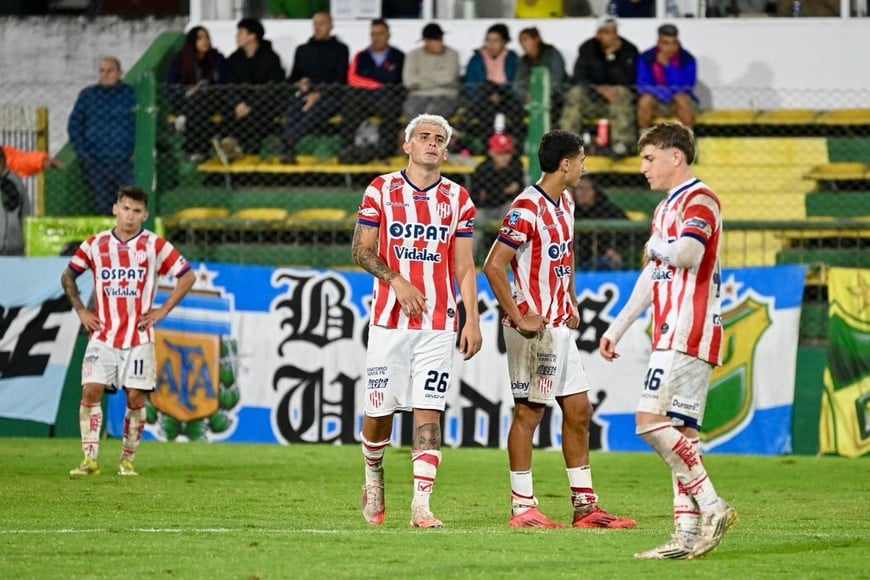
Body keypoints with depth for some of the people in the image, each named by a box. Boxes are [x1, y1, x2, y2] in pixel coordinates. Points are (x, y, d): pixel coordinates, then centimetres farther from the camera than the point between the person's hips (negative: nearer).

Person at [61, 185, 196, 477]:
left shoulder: (155, 245, -3)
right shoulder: (95, 245, 2)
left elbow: (187, 276, 3)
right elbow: (68, 276, 16)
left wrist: (163, 310, -3)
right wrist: (80, 310, 6)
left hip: (139, 337, -1)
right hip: (103, 335, 1)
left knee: (135, 398, -1)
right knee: (91, 391, -10)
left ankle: (127, 460, 11)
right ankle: (90, 459, -5)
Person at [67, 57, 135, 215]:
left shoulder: (131, 95, 6)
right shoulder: (87, 95, 11)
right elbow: (74, 125, 11)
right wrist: (83, 154, 2)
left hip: (126, 162, -2)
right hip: (97, 165, 2)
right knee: (104, 208, 2)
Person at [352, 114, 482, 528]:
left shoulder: (457, 199, 8)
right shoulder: (381, 190, 4)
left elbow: (464, 267, 9)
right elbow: (361, 251, 3)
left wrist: (472, 319, 1)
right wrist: (397, 281, -13)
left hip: (438, 323, 1)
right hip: (389, 319, -1)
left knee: (428, 411, -7)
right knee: (380, 408, 3)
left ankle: (421, 505, -9)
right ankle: (373, 478, 31)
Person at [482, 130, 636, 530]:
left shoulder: (565, 204, 13)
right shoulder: (527, 207, -16)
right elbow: (493, 265, -19)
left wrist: (572, 305, 16)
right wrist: (519, 317, -19)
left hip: (561, 327, 9)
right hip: (535, 328, -9)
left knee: (578, 411, 9)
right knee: (529, 411, -4)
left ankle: (585, 506, 14)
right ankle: (522, 508, 1)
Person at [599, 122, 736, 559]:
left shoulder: (699, 199, -8)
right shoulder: (666, 207, 23)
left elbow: (687, 253, -26)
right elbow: (653, 276, 30)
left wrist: (655, 246, -5)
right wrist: (616, 328, 31)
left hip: (687, 334, -10)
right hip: (671, 335, 10)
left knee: (652, 421, -17)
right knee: (679, 433, 4)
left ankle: (711, 506, -15)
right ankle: (689, 534, 1)